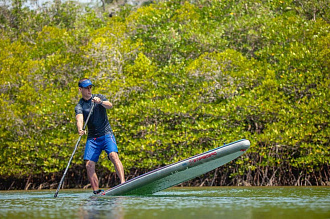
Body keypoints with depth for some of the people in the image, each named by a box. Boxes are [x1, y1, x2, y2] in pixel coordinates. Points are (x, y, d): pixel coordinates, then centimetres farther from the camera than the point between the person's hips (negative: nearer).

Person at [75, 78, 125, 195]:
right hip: (92, 138, 2)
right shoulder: (79, 106, 2)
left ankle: (123, 182, -35)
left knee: (113, 155, -24)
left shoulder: (99, 97, 6)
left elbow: (110, 105, -15)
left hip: (107, 134, -2)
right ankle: (96, 191, -4)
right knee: (89, 165, -10)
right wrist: (80, 129, -40)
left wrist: (100, 102, -36)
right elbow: (79, 119, -18)